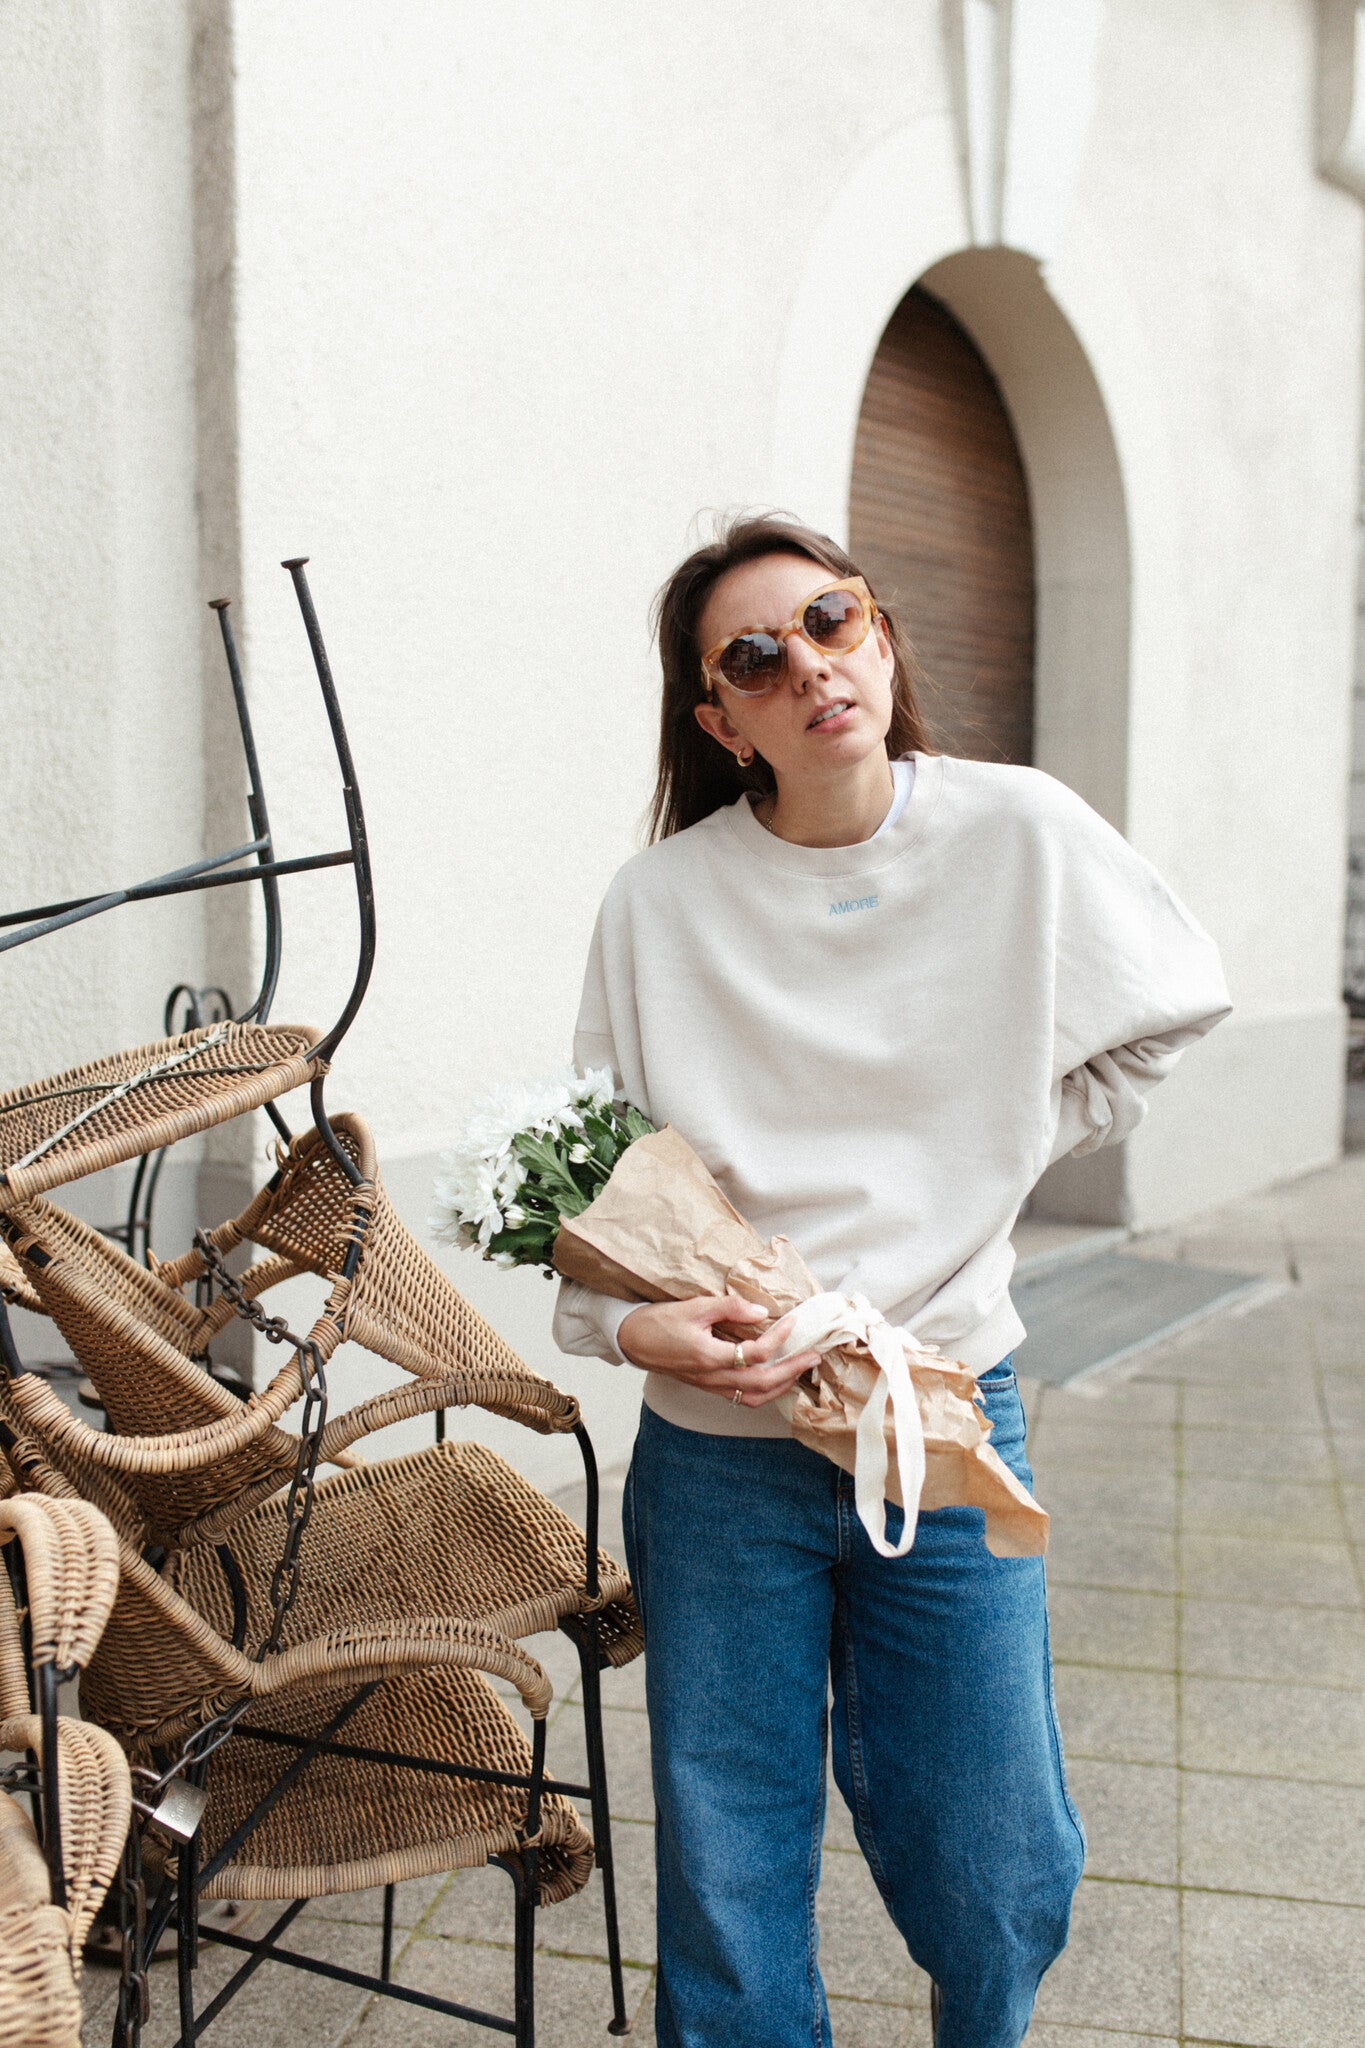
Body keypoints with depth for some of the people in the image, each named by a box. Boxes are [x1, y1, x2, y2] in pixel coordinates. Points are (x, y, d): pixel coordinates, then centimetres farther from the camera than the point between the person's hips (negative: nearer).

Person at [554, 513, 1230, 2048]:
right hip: (718, 1442, 0)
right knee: (728, 1892, 10)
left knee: (997, 1878, 11)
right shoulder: (662, 902, -8)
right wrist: (631, 1325, -22)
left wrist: (995, 1151, 5)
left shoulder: (1023, 835, -4)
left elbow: (1173, 1007, 13)